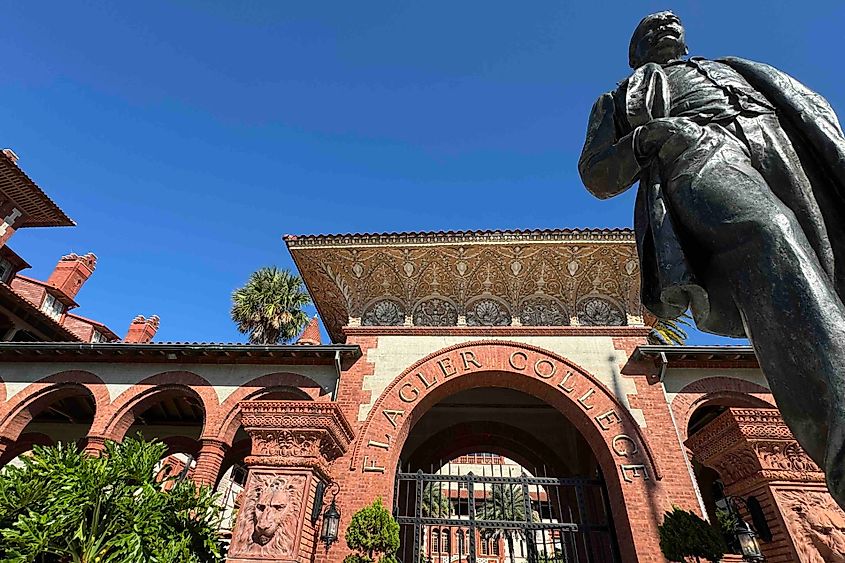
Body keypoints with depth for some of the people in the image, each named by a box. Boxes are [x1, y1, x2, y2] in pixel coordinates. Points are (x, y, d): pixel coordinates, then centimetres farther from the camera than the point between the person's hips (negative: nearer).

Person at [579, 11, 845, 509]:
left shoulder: (735, 66, 44)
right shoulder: (621, 99, 35)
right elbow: (597, 175, 18)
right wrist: (645, 140, -3)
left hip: (780, 142, 5)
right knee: (771, 237, -36)